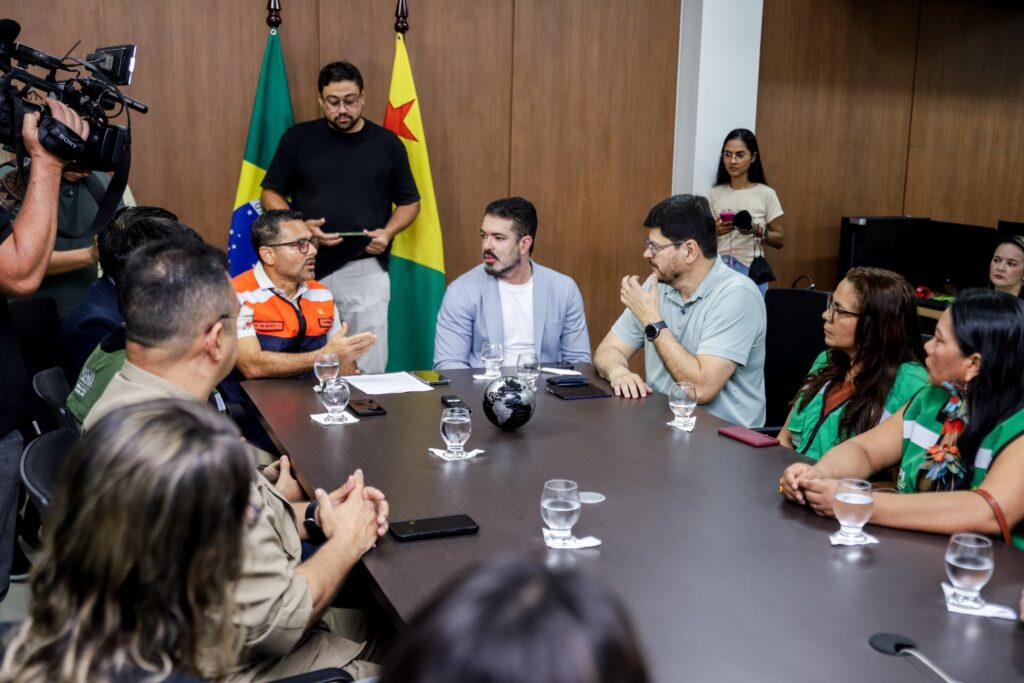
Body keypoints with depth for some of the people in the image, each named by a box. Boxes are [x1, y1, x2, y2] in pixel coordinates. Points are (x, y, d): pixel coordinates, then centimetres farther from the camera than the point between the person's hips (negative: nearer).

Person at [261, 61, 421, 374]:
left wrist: (388, 231, -7)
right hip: (309, 269, 0)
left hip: (366, 272, 0)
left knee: (369, 368, 0)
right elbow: (271, 194, 9)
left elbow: (409, 202, 13)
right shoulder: (298, 139, 5)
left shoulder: (387, 143, 6)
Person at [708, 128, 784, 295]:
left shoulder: (766, 194, -3)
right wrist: (714, 231, -11)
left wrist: (758, 231, -17)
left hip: (751, 273, -2)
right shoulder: (715, 194, 4)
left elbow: (780, 240, 1)